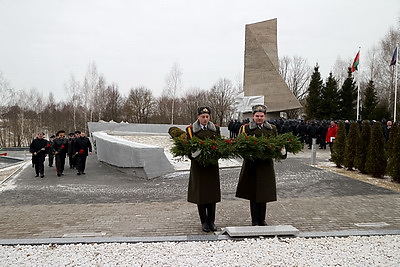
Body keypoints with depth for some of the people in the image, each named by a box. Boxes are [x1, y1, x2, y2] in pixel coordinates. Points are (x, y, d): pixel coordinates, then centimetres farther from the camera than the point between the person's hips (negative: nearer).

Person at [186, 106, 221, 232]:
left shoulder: (215, 128, 7)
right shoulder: (190, 129, 1)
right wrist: (193, 156, -17)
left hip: (212, 164, 2)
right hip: (198, 165, -2)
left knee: (212, 192, 4)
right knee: (200, 193, 1)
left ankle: (211, 221, 15)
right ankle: (204, 222, 11)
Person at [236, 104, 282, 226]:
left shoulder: (272, 128, 12)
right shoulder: (245, 128, 2)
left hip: (266, 164, 3)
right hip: (252, 164, -3)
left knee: (264, 192, 8)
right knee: (253, 193, 1)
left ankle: (262, 220, 21)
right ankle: (255, 221, 12)